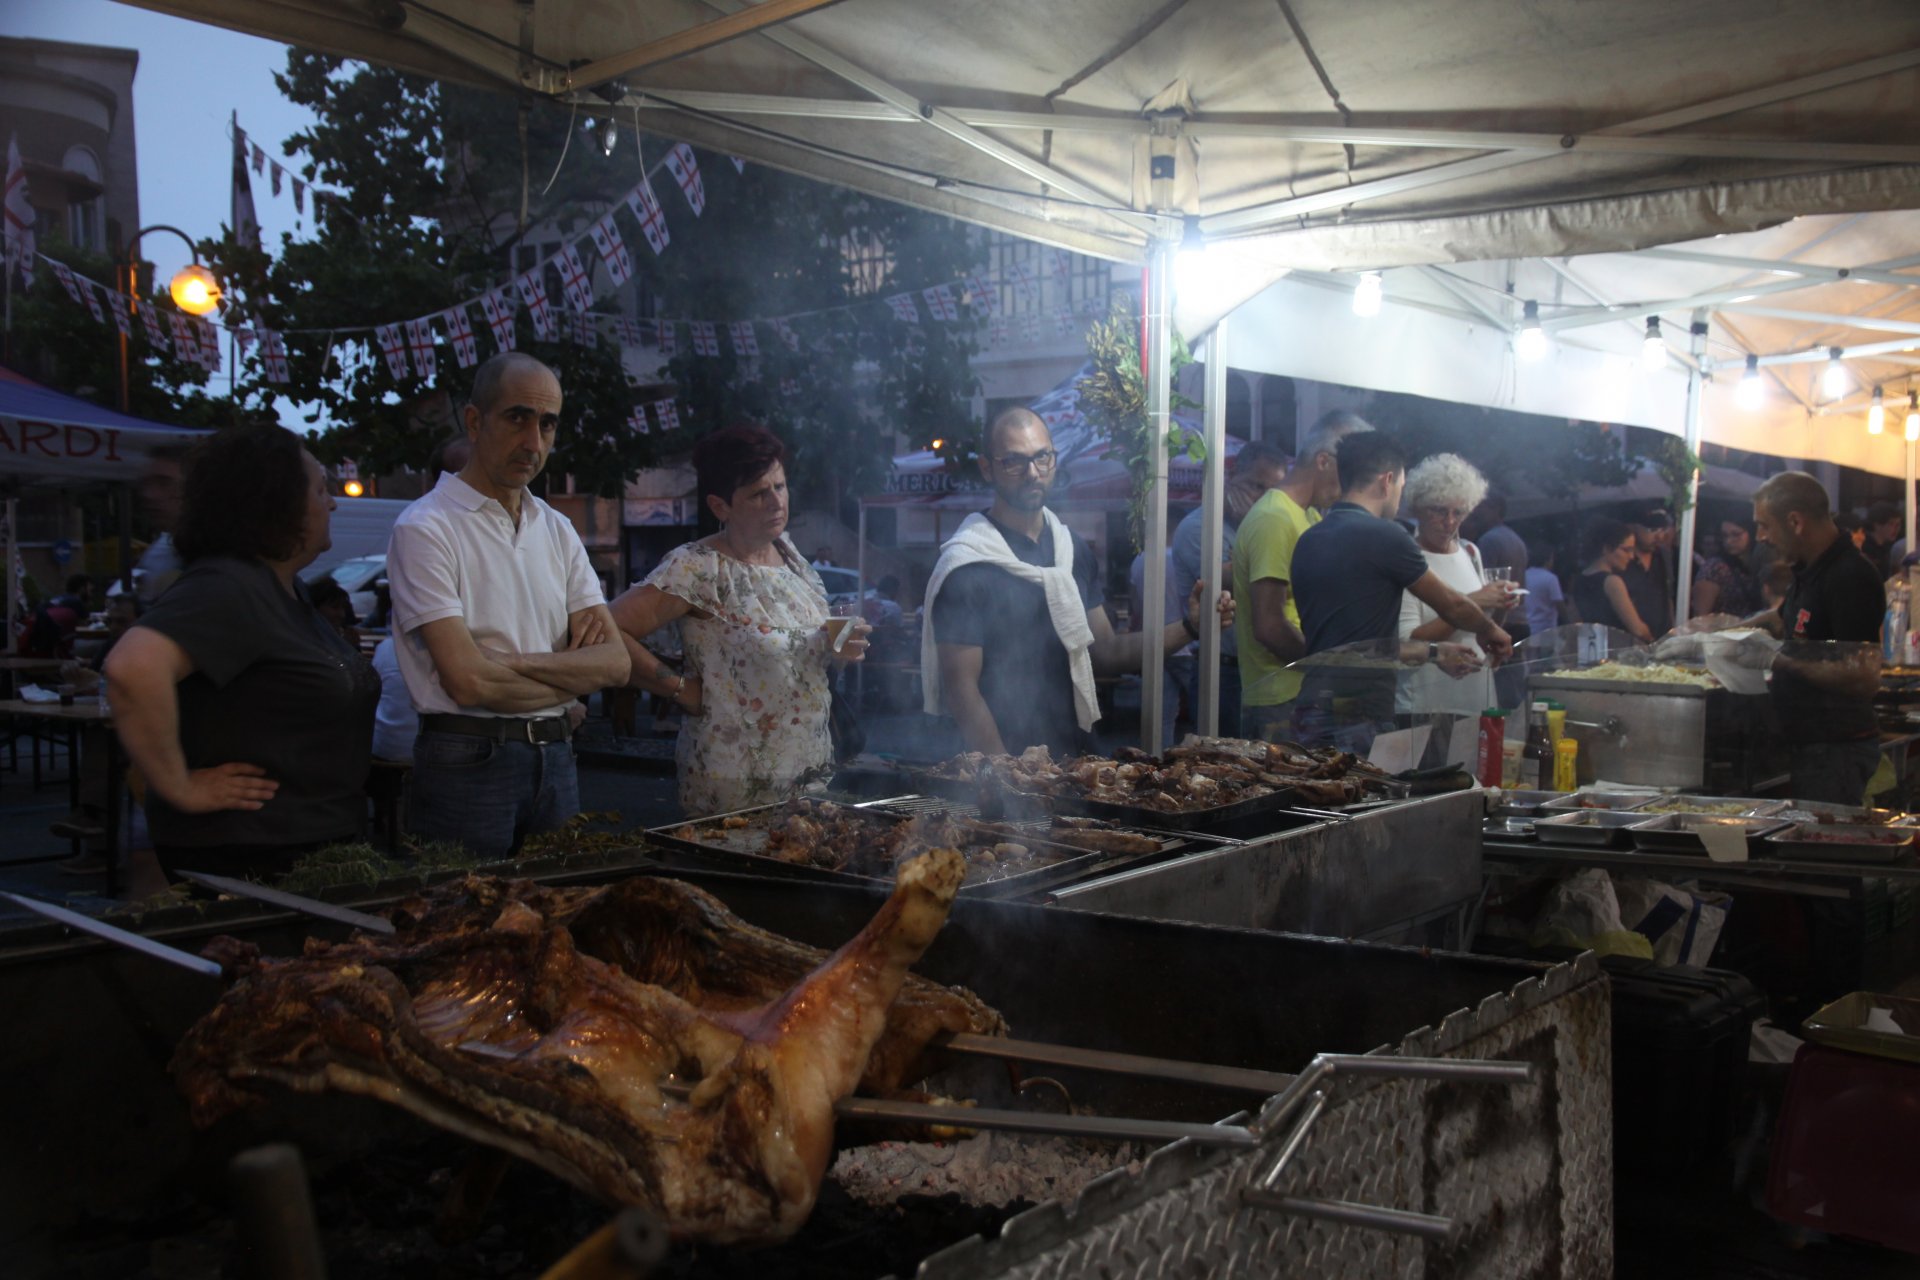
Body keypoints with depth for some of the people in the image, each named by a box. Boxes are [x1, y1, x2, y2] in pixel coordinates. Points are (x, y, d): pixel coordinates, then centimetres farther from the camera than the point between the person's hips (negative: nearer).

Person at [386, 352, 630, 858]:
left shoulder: (557, 530, 12)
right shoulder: (425, 529, -8)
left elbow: (615, 661, 3)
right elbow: (468, 682, -16)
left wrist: (518, 662, -12)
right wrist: (572, 675, -3)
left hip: (555, 760, 6)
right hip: (468, 763, -6)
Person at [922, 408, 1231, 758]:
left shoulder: (1074, 548, 7)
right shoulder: (967, 566, -13)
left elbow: (1104, 653, 11)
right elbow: (960, 689, -14)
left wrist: (1188, 627, -1)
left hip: (1074, 752, 6)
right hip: (1006, 766, -6)